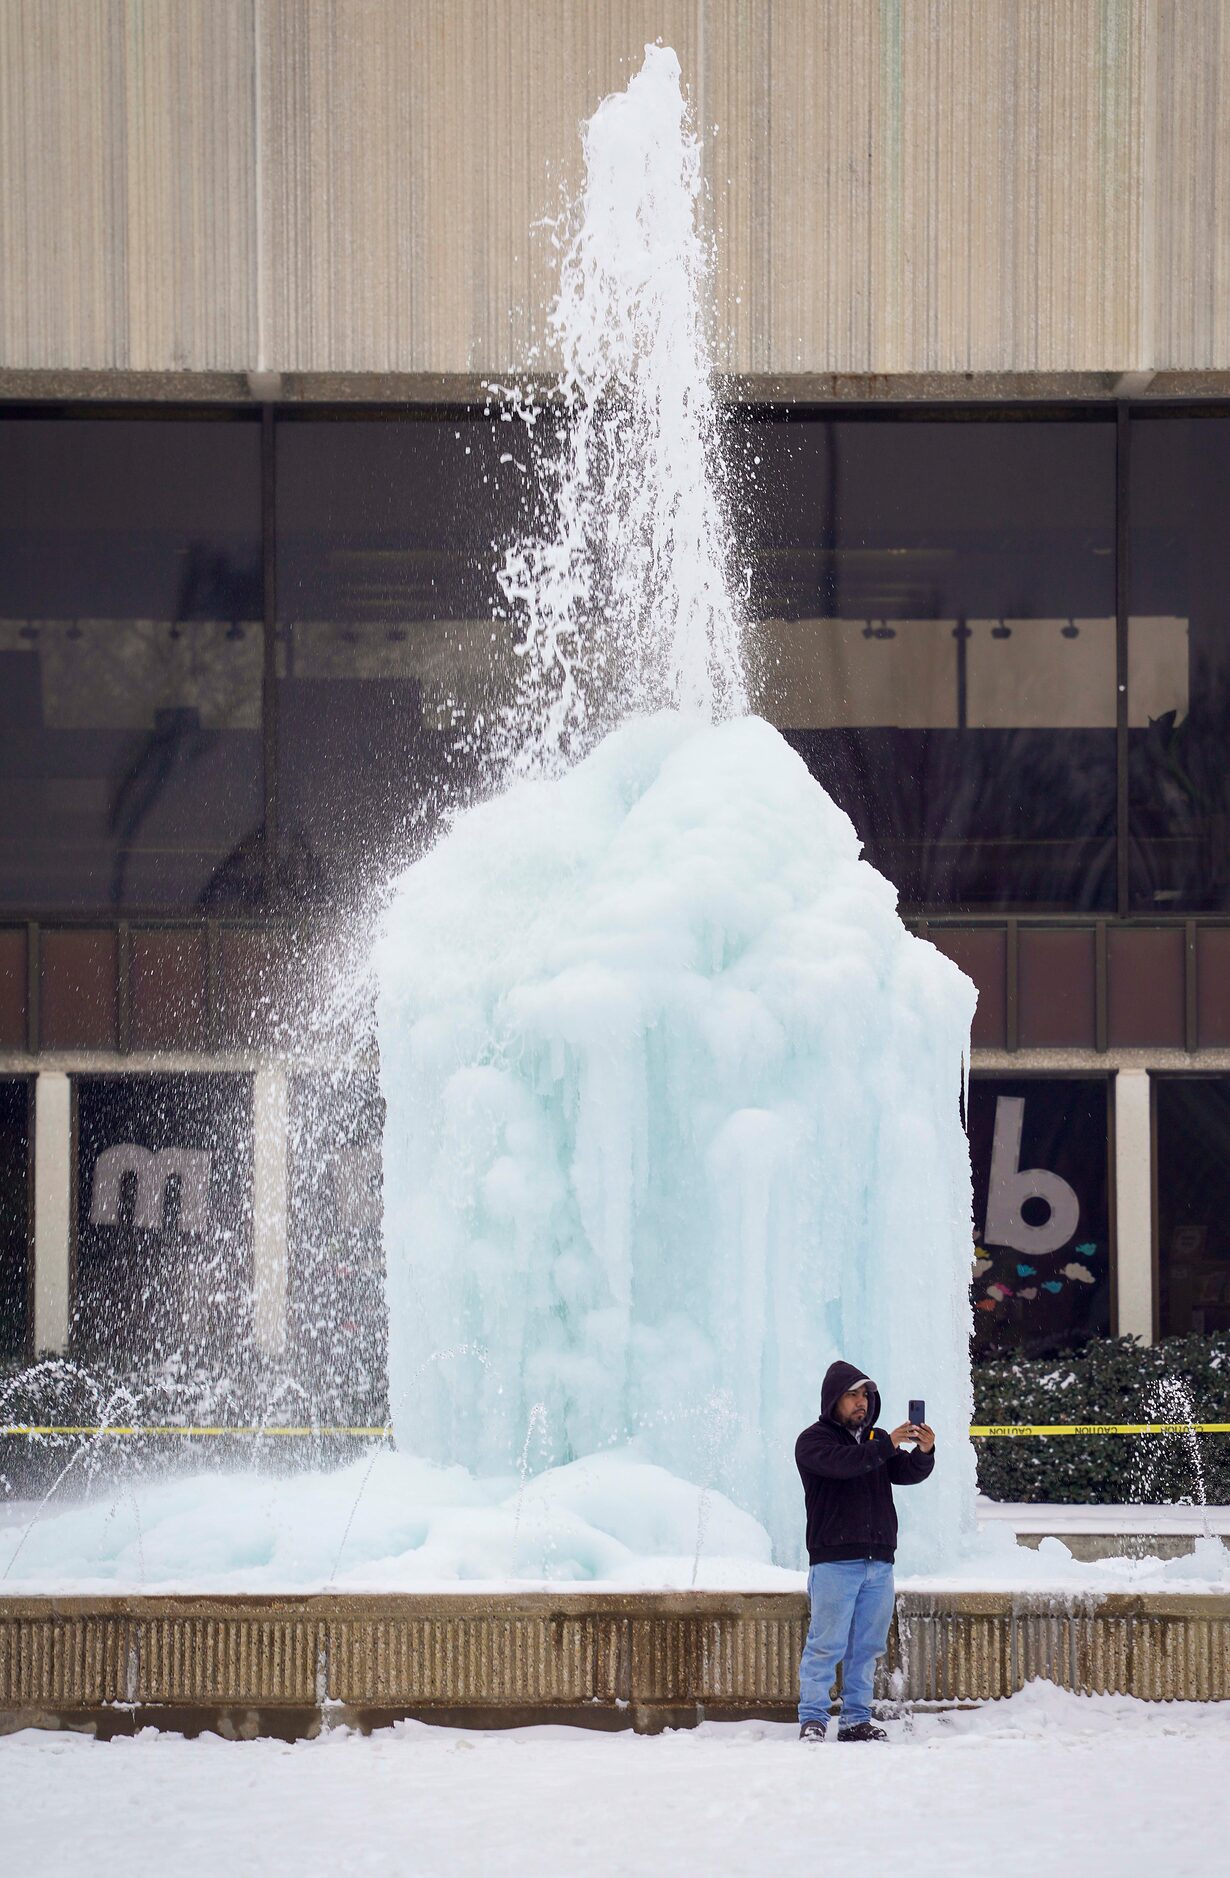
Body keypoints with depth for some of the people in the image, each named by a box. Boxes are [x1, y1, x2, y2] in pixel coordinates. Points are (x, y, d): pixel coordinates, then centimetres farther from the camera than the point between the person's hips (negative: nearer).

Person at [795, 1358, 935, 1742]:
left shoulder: (877, 1440, 19)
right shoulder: (813, 1440, 0)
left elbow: (908, 1473, 6)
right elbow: (842, 1464, -21)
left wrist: (924, 1452, -14)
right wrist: (887, 1445, -29)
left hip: (878, 1561, 6)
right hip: (834, 1561, -6)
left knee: (867, 1646, 7)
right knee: (827, 1644, -8)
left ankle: (856, 1720, 13)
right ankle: (812, 1719, -5)